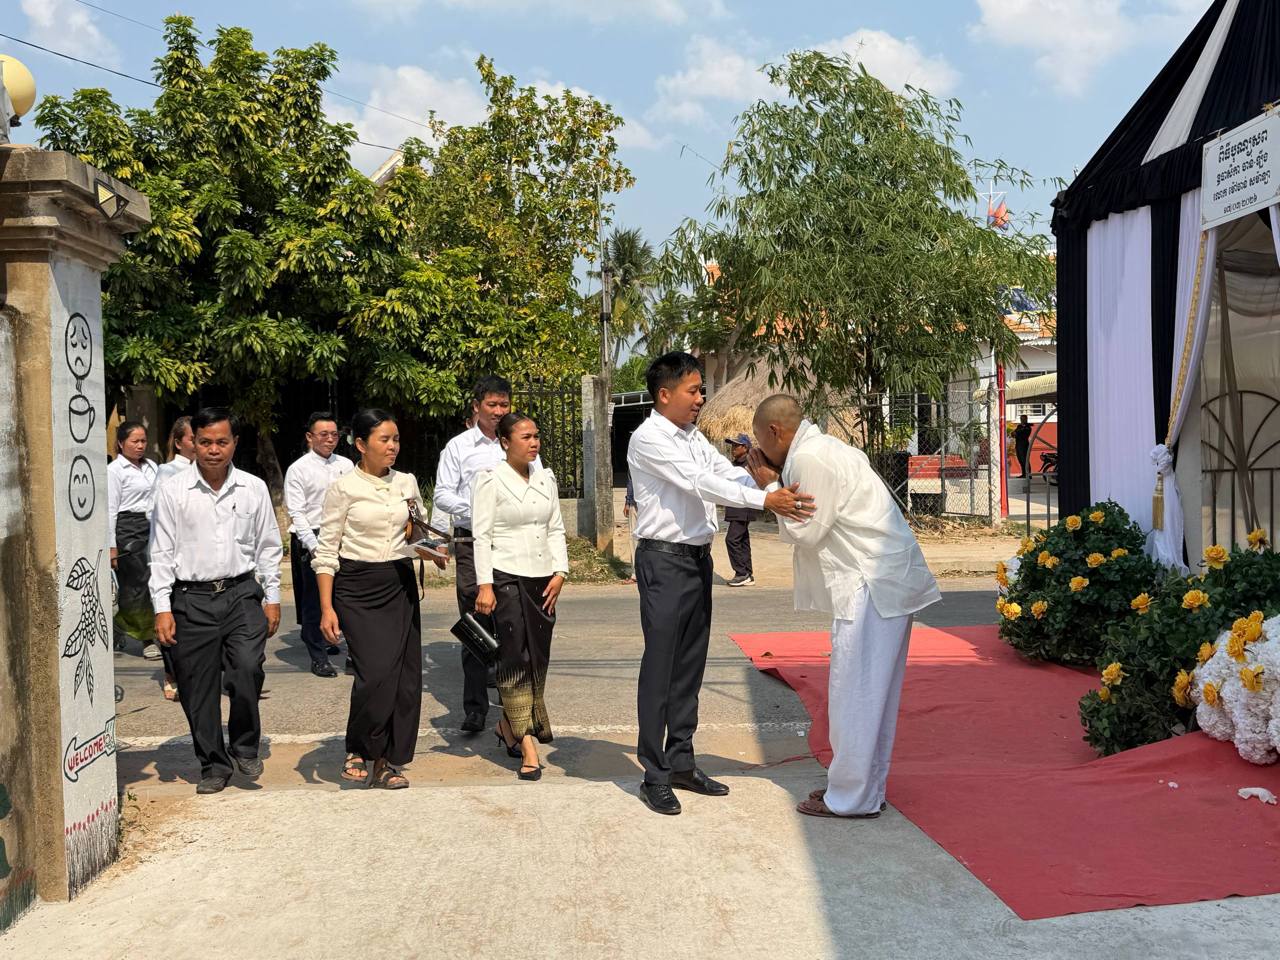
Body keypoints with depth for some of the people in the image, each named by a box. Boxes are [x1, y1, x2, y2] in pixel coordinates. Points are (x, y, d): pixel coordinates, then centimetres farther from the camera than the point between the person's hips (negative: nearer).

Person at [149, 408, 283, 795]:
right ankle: (214, 765, 21)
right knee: (198, 688, 4)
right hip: (191, 598, 0)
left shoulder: (254, 488, 5)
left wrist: (272, 597, 9)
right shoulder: (172, 490, 0)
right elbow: (162, 552, 1)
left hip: (242, 593, 0)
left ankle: (244, 747, 6)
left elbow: (268, 546, 11)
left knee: (247, 669, -18)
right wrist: (162, 608, -4)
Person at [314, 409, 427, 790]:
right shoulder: (343, 488, -5)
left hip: (400, 585, 5)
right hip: (358, 587, -5)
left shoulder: (407, 483, 9)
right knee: (377, 673, -16)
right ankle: (358, 751, 9)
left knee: (405, 675, 1)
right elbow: (326, 552, -5)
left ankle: (387, 761, 14)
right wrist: (326, 608, -11)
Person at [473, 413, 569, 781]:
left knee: (538, 658, 8)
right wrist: (484, 585, -14)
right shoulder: (491, 480, -5)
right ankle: (527, 748, -6)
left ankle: (508, 726, 28)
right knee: (517, 658, -7)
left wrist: (560, 572, 3)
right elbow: (481, 535, -8)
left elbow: (556, 529, 14)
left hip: (542, 580, 6)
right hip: (506, 578, -6)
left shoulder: (546, 479, 12)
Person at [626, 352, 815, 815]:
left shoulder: (694, 438, 15)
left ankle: (681, 763, 23)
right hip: (665, 559, -8)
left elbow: (731, 474, 8)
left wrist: (783, 494, -8)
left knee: (690, 666, 13)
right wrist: (765, 500, -27)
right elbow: (699, 483, -21)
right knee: (659, 668, -4)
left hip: (698, 558, 9)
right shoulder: (648, 438, -11)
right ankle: (654, 776, 4)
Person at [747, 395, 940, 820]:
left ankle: (851, 797, 3)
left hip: (873, 582, -11)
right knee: (873, 691, 15)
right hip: (887, 579, 11)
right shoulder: (824, 449, 18)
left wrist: (771, 489, -1)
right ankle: (868, 786, 25)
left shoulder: (810, 458, -14)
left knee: (854, 692, -4)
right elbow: (818, 520, 16)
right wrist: (775, 486, 9)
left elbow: (806, 533, -11)